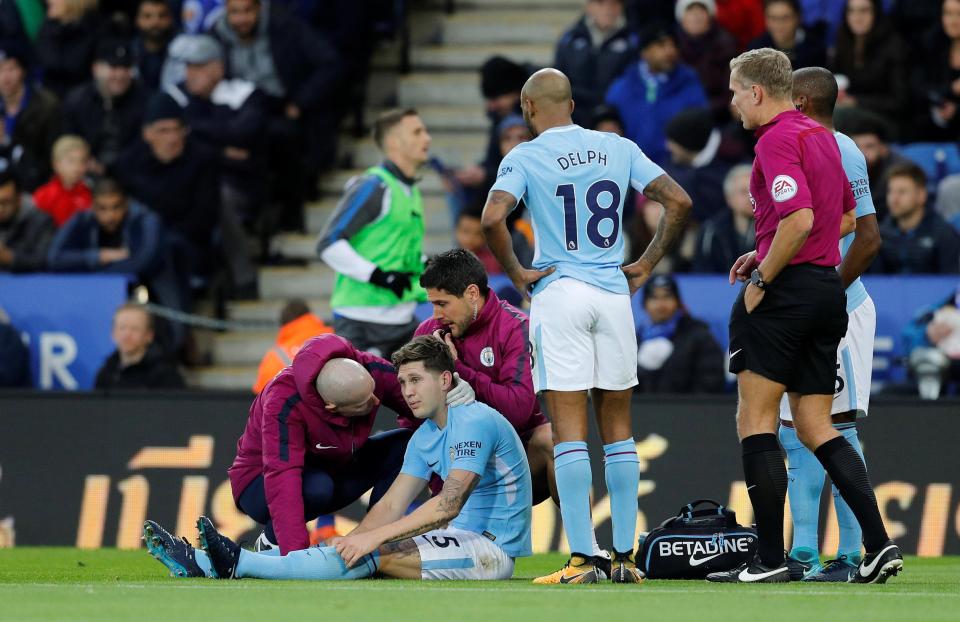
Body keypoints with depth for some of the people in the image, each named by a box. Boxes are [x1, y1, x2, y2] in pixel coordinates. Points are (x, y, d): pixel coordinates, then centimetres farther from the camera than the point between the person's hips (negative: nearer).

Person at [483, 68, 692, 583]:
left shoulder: (526, 157, -4)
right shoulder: (618, 149, 8)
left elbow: (492, 218, -19)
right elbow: (678, 202, 4)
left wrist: (516, 273, -6)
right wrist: (647, 265, 10)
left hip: (559, 292, -4)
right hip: (613, 294, 4)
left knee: (570, 432, -4)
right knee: (618, 430, 10)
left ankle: (582, 559, -9)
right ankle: (624, 556, 9)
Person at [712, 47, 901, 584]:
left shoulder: (778, 140, -13)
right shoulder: (822, 136, 15)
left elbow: (798, 218, -25)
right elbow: (848, 218, 23)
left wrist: (763, 277, -14)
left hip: (787, 292, -9)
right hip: (829, 289, 9)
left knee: (756, 419, -2)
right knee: (815, 427, 10)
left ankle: (770, 558, -5)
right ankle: (879, 543, -2)